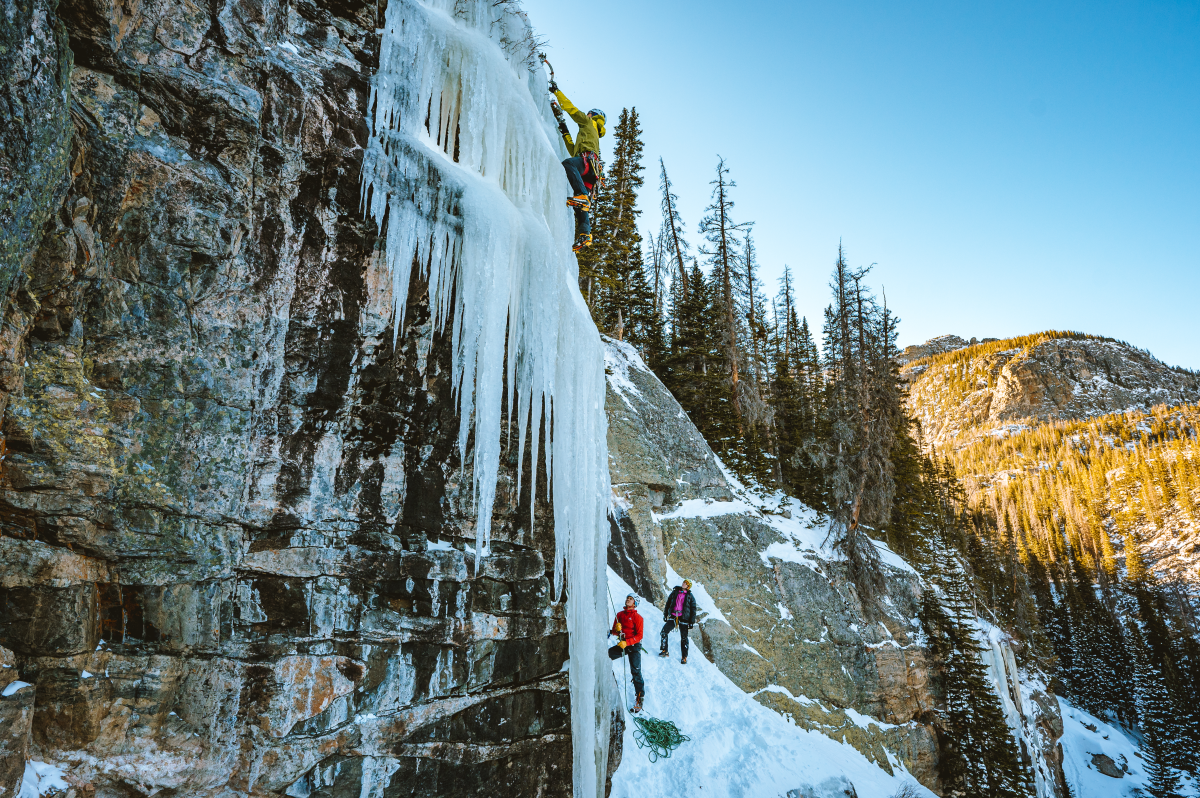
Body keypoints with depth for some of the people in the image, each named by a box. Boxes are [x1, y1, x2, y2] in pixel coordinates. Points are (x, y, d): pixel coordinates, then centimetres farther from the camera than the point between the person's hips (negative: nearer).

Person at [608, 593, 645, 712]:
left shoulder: (637, 617, -7)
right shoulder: (619, 615, 8)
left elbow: (639, 635, -12)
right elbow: (614, 632, 11)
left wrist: (627, 643, -24)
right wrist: (616, 629, -14)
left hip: (634, 645, -5)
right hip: (622, 644, 5)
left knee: (636, 671, -8)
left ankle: (640, 698, -3)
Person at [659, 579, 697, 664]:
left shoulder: (690, 596, 3)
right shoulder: (675, 592, 9)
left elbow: (693, 609, 5)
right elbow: (668, 603, 16)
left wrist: (692, 622, 0)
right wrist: (665, 614, 12)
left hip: (683, 619, -2)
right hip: (673, 617, 2)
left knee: (684, 638, 2)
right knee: (664, 632, -9)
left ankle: (684, 657, 12)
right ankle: (664, 651, 3)